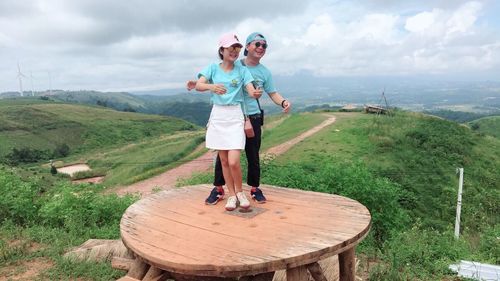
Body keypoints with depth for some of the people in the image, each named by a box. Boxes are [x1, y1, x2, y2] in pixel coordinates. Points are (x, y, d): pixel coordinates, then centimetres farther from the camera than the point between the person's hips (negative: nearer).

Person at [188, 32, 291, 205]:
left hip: (253, 118, 1)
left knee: (253, 155, 8)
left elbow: (272, 93, 8)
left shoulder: (264, 72, 5)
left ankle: (255, 188, 23)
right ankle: (218, 188, 17)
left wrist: (283, 102, -12)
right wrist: (196, 84, -8)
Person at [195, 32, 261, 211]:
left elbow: (251, 91, -11)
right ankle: (232, 195, 22)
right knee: (223, 160, 6)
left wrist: (256, 94, -35)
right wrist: (211, 86, -34)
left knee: (233, 161, -11)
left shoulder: (242, 70, 1)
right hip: (217, 115, 2)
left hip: (235, 116, -1)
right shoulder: (213, 68, 1)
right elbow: (198, 85, -13)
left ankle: (239, 192, 15)